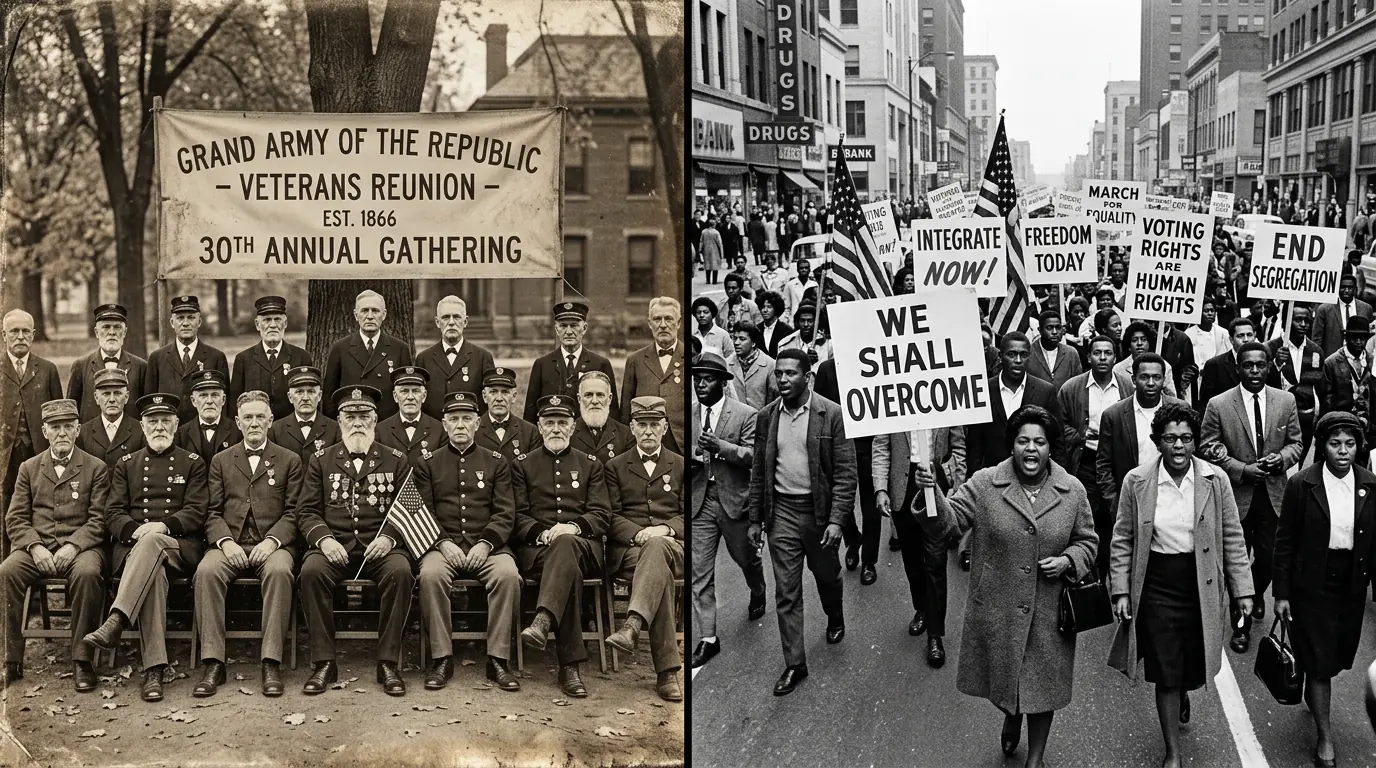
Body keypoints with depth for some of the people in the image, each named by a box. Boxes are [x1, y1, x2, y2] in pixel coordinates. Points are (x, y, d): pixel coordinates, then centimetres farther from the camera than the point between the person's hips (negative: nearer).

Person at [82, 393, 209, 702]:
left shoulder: (193, 464, 15)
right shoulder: (126, 464, 20)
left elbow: (197, 512, 4)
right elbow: (113, 513, 11)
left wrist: (163, 526, -16)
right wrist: (135, 530, -12)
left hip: (180, 547, -1)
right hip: (134, 546, 1)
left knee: (152, 541, -39)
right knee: (154, 571, -37)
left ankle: (115, 624, -50)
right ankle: (153, 670, -44)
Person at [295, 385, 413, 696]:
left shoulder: (396, 460, 12)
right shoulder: (321, 460, 14)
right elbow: (306, 511, 8)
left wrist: (389, 537, -13)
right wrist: (323, 539, -12)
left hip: (380, 546, -1)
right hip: (334, 546, 1)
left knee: (400, 571, -33)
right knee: (311, 571, -32)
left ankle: (388, 663, -22)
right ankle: (324, 662, -21)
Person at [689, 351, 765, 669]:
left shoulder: (745, 415, -7)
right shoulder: (688, 414, 3)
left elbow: (753, 455, -13)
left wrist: (720, 447, -27)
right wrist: (688, 458, -11)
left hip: (734, 500, -2)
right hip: (699, 502, 2)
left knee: (746, 557, 19)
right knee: (699, 572, -1)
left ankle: (757, 594, 53)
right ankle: (708, 638, 7)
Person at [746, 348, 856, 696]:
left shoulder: (832, 414, -10)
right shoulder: (766, 416, 2)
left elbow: (845, 471, -10)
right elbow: (759, 471, 9)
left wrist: (836, 520, -16)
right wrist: (755, 518, 7)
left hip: (819, 510, -2)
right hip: (782, 511, 2)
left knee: (827, 575, 19)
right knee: (786, 591, 2)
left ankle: (835, 618, 50)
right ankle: (794, 664, 11)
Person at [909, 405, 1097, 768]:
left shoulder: (1073, 491, -4)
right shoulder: (984, 484, -10)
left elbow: (1087, 541, 7)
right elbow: (947, 523, -14)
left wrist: (1067, 561, -13)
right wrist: (929, 493, -33)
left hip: (1048, 615, 0)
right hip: (995, 612, 0)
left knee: (1043, 687, 14)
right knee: (1001, 681, 19)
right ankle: (1010, 718, 55)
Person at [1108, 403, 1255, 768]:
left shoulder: (1215, 480, -5)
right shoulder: (1136, 482, -6)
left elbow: (1232, 538, 1)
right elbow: (1122, 540, 1)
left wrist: (1242, 590, 1)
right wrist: (1121, 591, -3)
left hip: (1203, 588, 1)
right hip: (1156, 588, -1)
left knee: (1195, 668, 14)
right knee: (1166, 675, 4)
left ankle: (1183, 694, 52)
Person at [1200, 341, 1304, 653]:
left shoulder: (1286, 401, 1)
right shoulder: (1218, 405, -8)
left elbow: (1295, 443, 8)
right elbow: (1209, 449, -6)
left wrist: (1281, 458, -14)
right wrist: (1242, 469, -16)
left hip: (1273, 493, 2)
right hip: (1235, 494, -2)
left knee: (1269, 557, 5)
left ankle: (1256, 593, 40)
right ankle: (1241, 624, 20)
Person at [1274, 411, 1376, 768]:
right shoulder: (1301, 485, -11)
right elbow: (1285, 542, -6)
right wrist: (1281, 593, -5)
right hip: (1312, 587, -3)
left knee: (1336, 657, 15)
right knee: (1319, 662, 2)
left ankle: (1314, 696, 45)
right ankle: (1325, 736, 15)